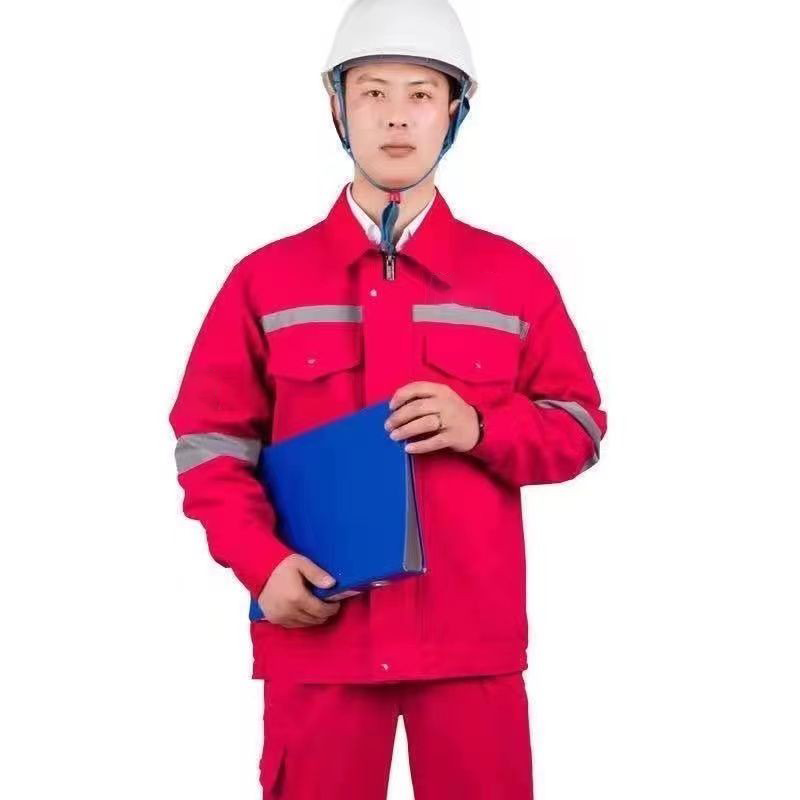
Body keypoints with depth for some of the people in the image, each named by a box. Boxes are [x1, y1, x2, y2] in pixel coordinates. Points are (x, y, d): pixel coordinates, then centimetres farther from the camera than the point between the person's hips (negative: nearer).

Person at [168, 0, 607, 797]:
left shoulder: (514, 276, 5)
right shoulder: (266, 277, 4)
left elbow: (579, 429, 8)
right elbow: (210, 442, 5)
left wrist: (480, 427, -11)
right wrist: (262, 563, -10)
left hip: (472, 634, 1)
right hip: (318, 630, 0)